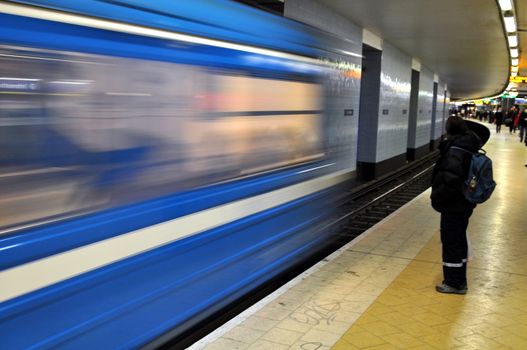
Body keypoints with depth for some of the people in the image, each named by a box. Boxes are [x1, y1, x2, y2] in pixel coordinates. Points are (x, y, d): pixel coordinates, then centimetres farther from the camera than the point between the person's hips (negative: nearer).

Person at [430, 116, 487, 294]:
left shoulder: (455, 151, -24)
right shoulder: (468, 147, 5)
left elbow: (451, 179, -33)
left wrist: (437, 197, -20)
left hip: (453, 206, -10)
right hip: (464, 204, 10)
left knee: (451, 243, 2)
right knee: (459, 241, 19)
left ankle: (454, 283, 12)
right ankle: (459, 280, 31)